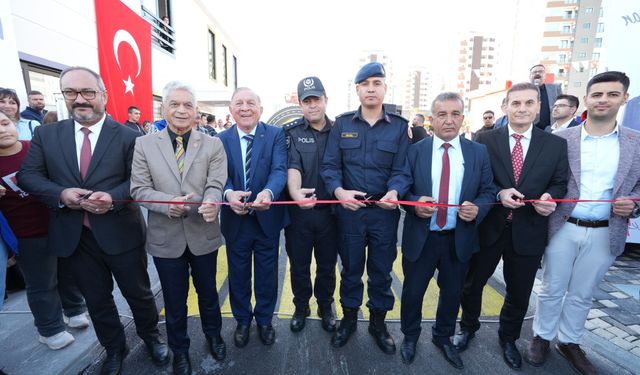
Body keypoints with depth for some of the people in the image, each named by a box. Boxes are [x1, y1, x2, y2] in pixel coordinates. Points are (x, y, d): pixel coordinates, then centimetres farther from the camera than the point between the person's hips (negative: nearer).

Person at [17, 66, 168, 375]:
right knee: (96, 299, 20)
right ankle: (114, 349, 43)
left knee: (138, 292, 14)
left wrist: (114, 197, -25)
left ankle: (151, 336, 41)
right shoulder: (46, 134, 4)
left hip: (120, 232, -3)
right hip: (73, 236, 4)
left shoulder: (128, 136, -6)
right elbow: (27, 175, 3)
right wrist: (61, 194, -16)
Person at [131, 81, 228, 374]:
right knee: (174, 300, 18)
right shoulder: (143, 144, 0)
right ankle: (179, 350, 44)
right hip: (165, 237, 1)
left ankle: (213, 335, 48)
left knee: (207, 292, 20)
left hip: (203, 234, 0)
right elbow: (139, 188, -4)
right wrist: (168, 203, -23)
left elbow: (216, 184, -11)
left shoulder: (213, 145, -2)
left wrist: (211, 202, -34)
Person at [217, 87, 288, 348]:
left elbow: (280, 170, -18)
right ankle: (242, 320, 44)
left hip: (267, 218, -1)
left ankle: (264, 319, 43)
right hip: (235, 219, 2)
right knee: (238, 275, 18)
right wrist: (228, 193, -33)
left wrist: (268, 192, -39)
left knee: (267, 274, 17)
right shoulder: (221, 140, 0)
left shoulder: (275, 135, -6)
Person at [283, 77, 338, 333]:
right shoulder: (291, 132, -3)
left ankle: (325, 307, 41)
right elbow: (292, 166, -17)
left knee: (327, 265, 16)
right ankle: (301, 307, 39)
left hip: (329, 211, 2)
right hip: (299, 210, -1)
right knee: (299, 265, 14)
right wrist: (295, 192, -36)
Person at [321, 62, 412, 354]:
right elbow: (330, 165, -2)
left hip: (385, 210, 1)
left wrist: (394, 192, -24)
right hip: (349, 209, 0)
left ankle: (378, 322, 38)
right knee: (351, 267, 16)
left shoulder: (399, 126, 2)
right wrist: (338, 191, -21)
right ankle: (349, 318, 38)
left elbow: (402, 170, -3)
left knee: (381, 270, 15)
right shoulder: (342, 124, 2)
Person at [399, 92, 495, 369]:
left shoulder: (479, 152, 0)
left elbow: (488, 191, 2)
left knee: (453, 292, 20)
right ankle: (410, 336, 41)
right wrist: (415, 202, -23)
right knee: (413, 291, 13)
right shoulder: (415, 151, -5)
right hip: (421, 237, -2)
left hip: (459, 239, 2)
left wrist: (478, 208, -18)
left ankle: (443, 337, 47)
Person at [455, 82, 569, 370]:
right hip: (488, 227, -1)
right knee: (472, 283, 14)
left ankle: (508, 338, 45)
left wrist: (550, 197, -18)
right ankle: (469, 327, 43)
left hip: (528, 232, 2)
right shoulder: (486, 140, -3)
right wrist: (499, 194, -20)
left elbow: (560, 183, 4)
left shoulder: (556, 145, 2)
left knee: (520, 293, 18)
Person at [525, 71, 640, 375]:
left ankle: (569, 342, 37)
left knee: (582, 294, 17)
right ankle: (541, 337, 31)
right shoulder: (561, 139, -4)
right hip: (563, 228, -2)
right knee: (552, 289, 12)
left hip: (605, 234, 2)